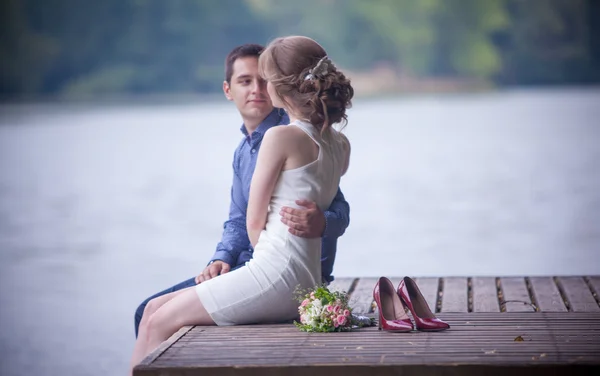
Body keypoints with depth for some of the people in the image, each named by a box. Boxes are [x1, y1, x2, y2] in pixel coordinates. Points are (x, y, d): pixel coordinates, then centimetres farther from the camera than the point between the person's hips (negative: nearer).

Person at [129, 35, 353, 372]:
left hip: (274, 275, -9)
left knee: (156, 325, 1)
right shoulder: (341, 145, 10)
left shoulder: (281, 137, -13)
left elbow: (254, 221, -6)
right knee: (155, 309, 15)